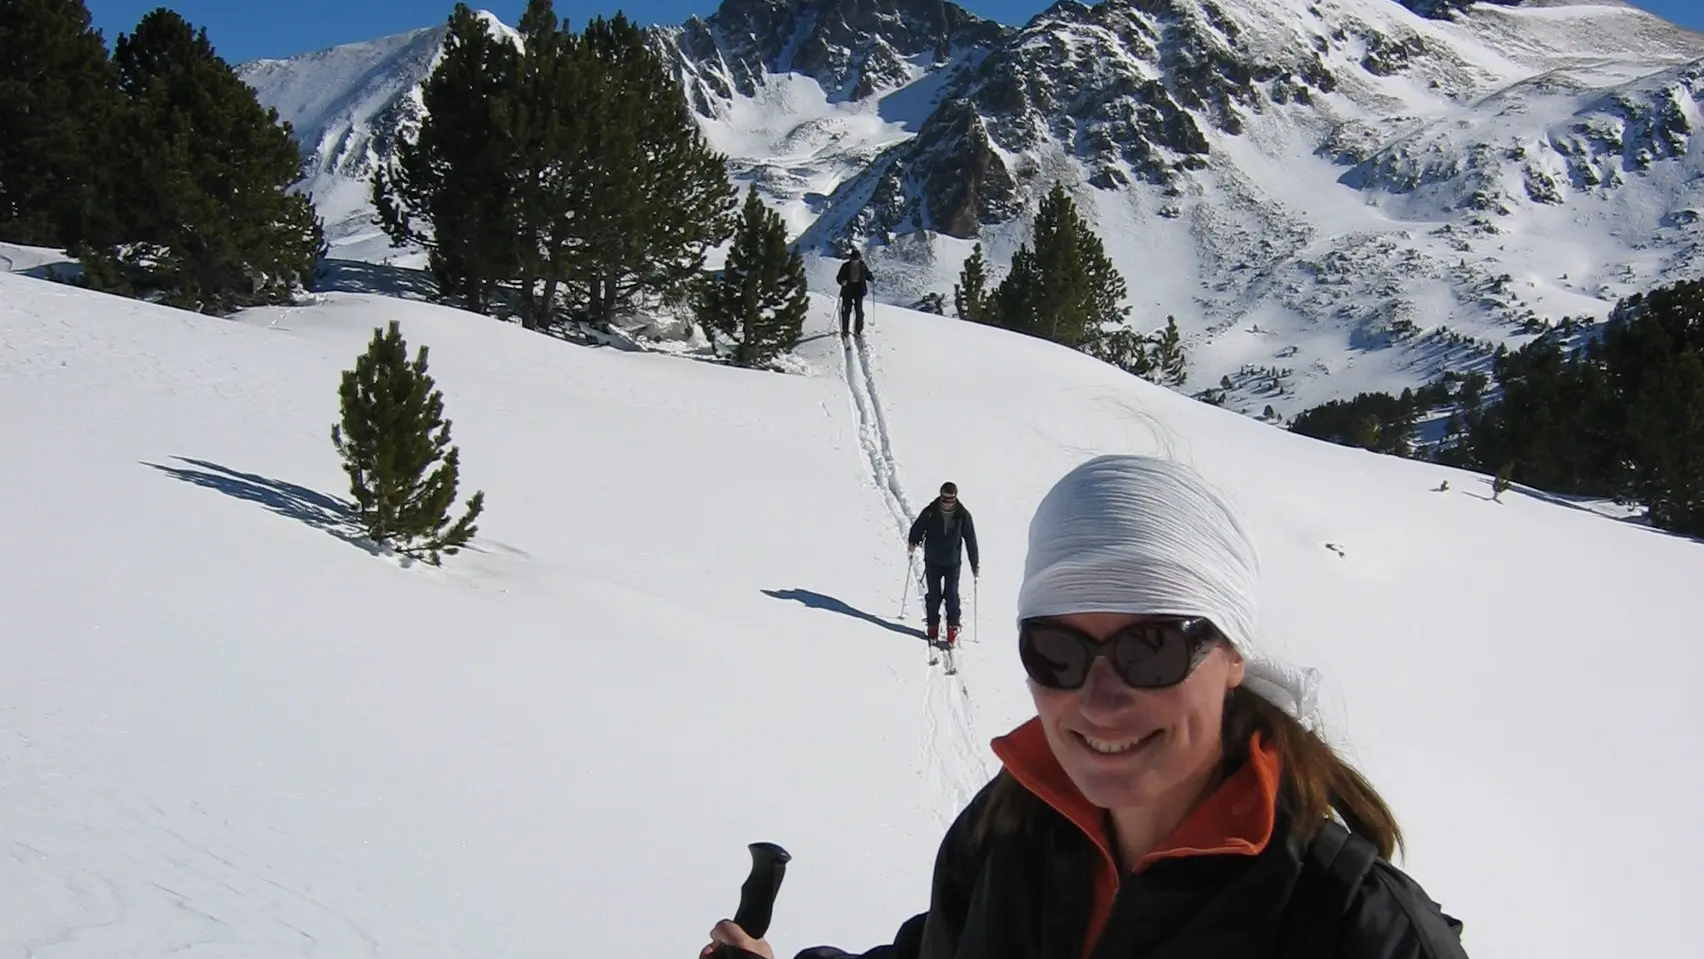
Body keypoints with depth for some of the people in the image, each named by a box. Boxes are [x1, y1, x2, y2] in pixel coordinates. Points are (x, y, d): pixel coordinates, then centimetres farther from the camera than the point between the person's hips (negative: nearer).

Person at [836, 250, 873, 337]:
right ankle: (844, 330, 12)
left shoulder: (863, 266, 0)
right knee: (846, 310, 2)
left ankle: (859, 330, 12)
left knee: (859, 310, 2)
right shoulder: (846, 266, -5)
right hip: (848, 289, -1)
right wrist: (842, 281, -25)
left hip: (859, 289, 1)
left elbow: (867, 274, 11)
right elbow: (839, 277, -3)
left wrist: (872, 277, -11)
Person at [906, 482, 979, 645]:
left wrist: (975, 564, 1)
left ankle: (953, 627, 5)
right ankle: (933, 625, 19)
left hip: (953, 562, -1)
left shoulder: (963, 515, -6)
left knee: (951, 594, -7)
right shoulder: (930, 512, -7)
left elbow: (970, 540, -1)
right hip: (932, 561, 1)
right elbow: (918, 527, 8)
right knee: (933, 595, 2)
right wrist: (913, 542, -6)